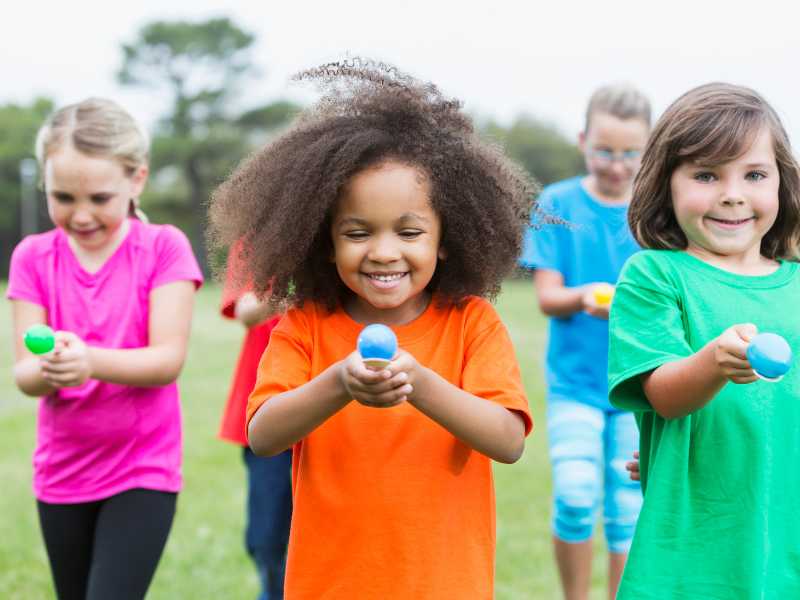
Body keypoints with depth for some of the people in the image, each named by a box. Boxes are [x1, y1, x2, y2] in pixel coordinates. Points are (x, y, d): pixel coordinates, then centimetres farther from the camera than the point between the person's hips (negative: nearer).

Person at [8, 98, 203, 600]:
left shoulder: (164, 248, -9)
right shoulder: (33, 257, -2)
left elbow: (168, 360, -17)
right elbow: (24, 373, -7)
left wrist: (90, 360, -35)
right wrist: (49, 370, -32)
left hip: (142, 469, -4)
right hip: (63, 472, 4)